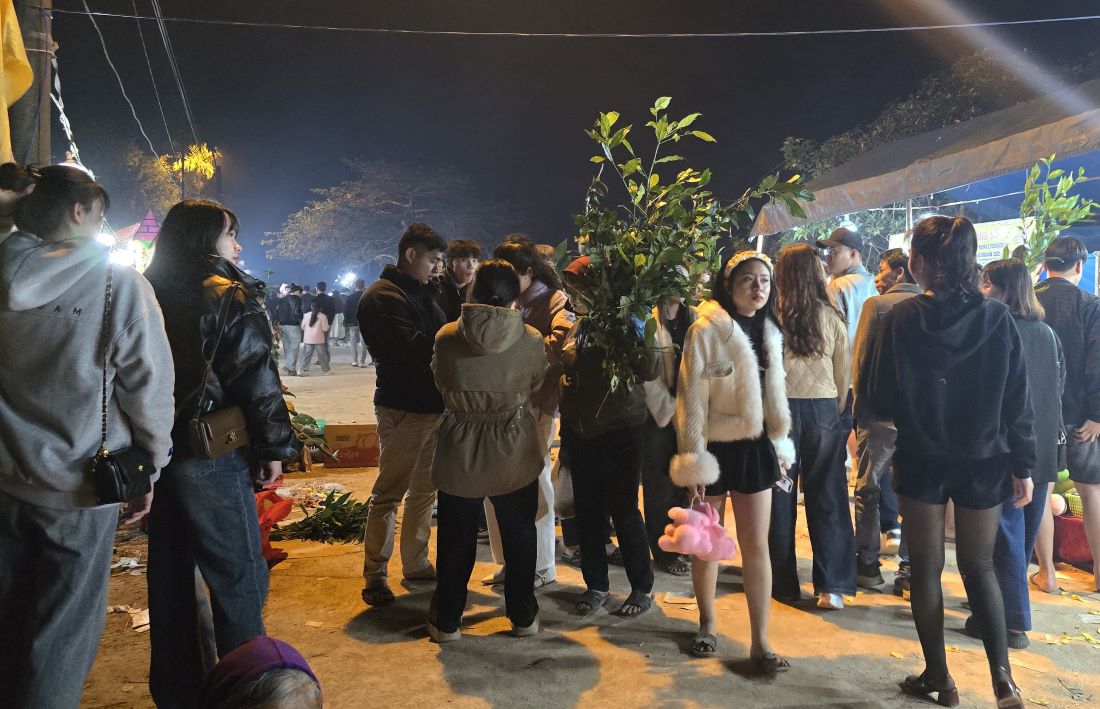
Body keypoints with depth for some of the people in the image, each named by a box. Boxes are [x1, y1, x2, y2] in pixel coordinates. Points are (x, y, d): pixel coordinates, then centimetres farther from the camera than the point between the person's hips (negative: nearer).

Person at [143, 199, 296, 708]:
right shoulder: (230, 297, -9)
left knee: (170, 571, 15)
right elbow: (256, 376, -15)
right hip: (209, 455, -7)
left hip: (153, 450, 7)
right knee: (238, 575, 2)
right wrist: (274, 446, -8)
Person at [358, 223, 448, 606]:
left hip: (432, 405, 9)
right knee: (389, 493, -2)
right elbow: (414, 349, -24)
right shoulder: (381, 298, -12)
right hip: (403, 408, -9)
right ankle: (374, 576, 8)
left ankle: (416, 563, 26)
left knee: (425, 489, 15)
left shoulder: (423, 292, 16)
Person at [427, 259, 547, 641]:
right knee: (519, 536, 17)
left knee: (456, 539, 14)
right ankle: (523, 617, 28)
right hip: (515, 452, 0)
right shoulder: (531, 340, -13)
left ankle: (447, 621, 25)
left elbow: (439, 383, 4)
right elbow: (536, 385, 2)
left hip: (459, 452, 0)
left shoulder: (447, 337, -12)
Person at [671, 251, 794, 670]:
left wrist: (781, 447, 15)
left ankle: (760, 641, 12)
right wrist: (693, 462, -14)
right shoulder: (705, 331, -12)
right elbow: (691, 399, -12)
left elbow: (775, 394, 15)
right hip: (715, 447, -4)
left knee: (757, 545, 3)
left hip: (754, 447, 4)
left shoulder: (769, 331, 6)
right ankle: (707, 623, 32)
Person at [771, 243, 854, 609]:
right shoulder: (832, 317, 0)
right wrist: (838, 413, 15)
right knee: (826, 496, 8)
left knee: (780, 496, 9)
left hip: (782, 406, -2)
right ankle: (831, 586, 7)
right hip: (823, 408, 2)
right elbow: (844, 373, 5)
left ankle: (783, 582, 18)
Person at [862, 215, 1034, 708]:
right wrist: (1023, 466, 5)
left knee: (926, 568, 12)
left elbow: (877, 399, -9)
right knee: (979, 566, 18)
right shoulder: (997, 319, -7)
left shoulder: (901, 318, -12)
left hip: (922, 460, -2)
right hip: (984, 461, 2)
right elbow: (1018, 400, -3)